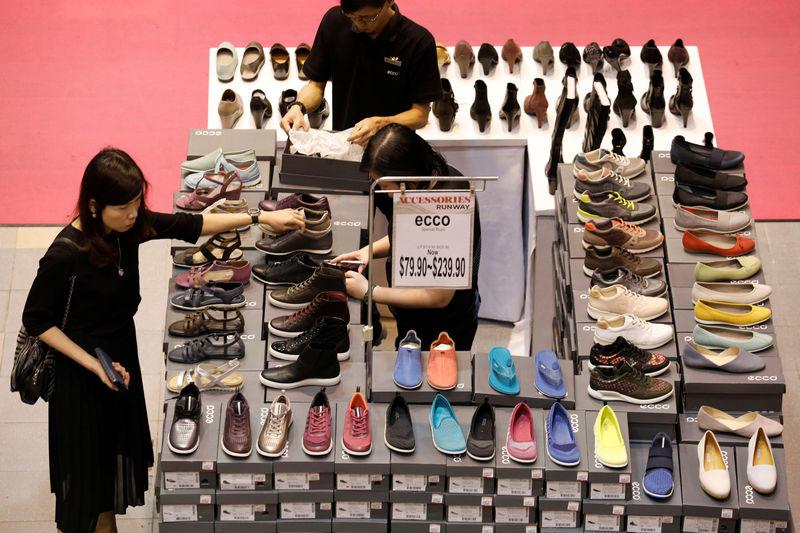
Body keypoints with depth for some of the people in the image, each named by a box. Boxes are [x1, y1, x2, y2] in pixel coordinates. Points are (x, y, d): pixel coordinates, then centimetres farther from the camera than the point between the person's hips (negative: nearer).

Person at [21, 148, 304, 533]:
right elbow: (36, 319, -17)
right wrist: (94, 364, -19)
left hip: (123, 354, 6)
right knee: (85, 465, 10)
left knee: (118, 453, 22)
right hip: (80, 371, -6)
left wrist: (262, 217, -4)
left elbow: (191, 225, -2)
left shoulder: (131, 225, -11)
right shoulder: (66, 253, -28)